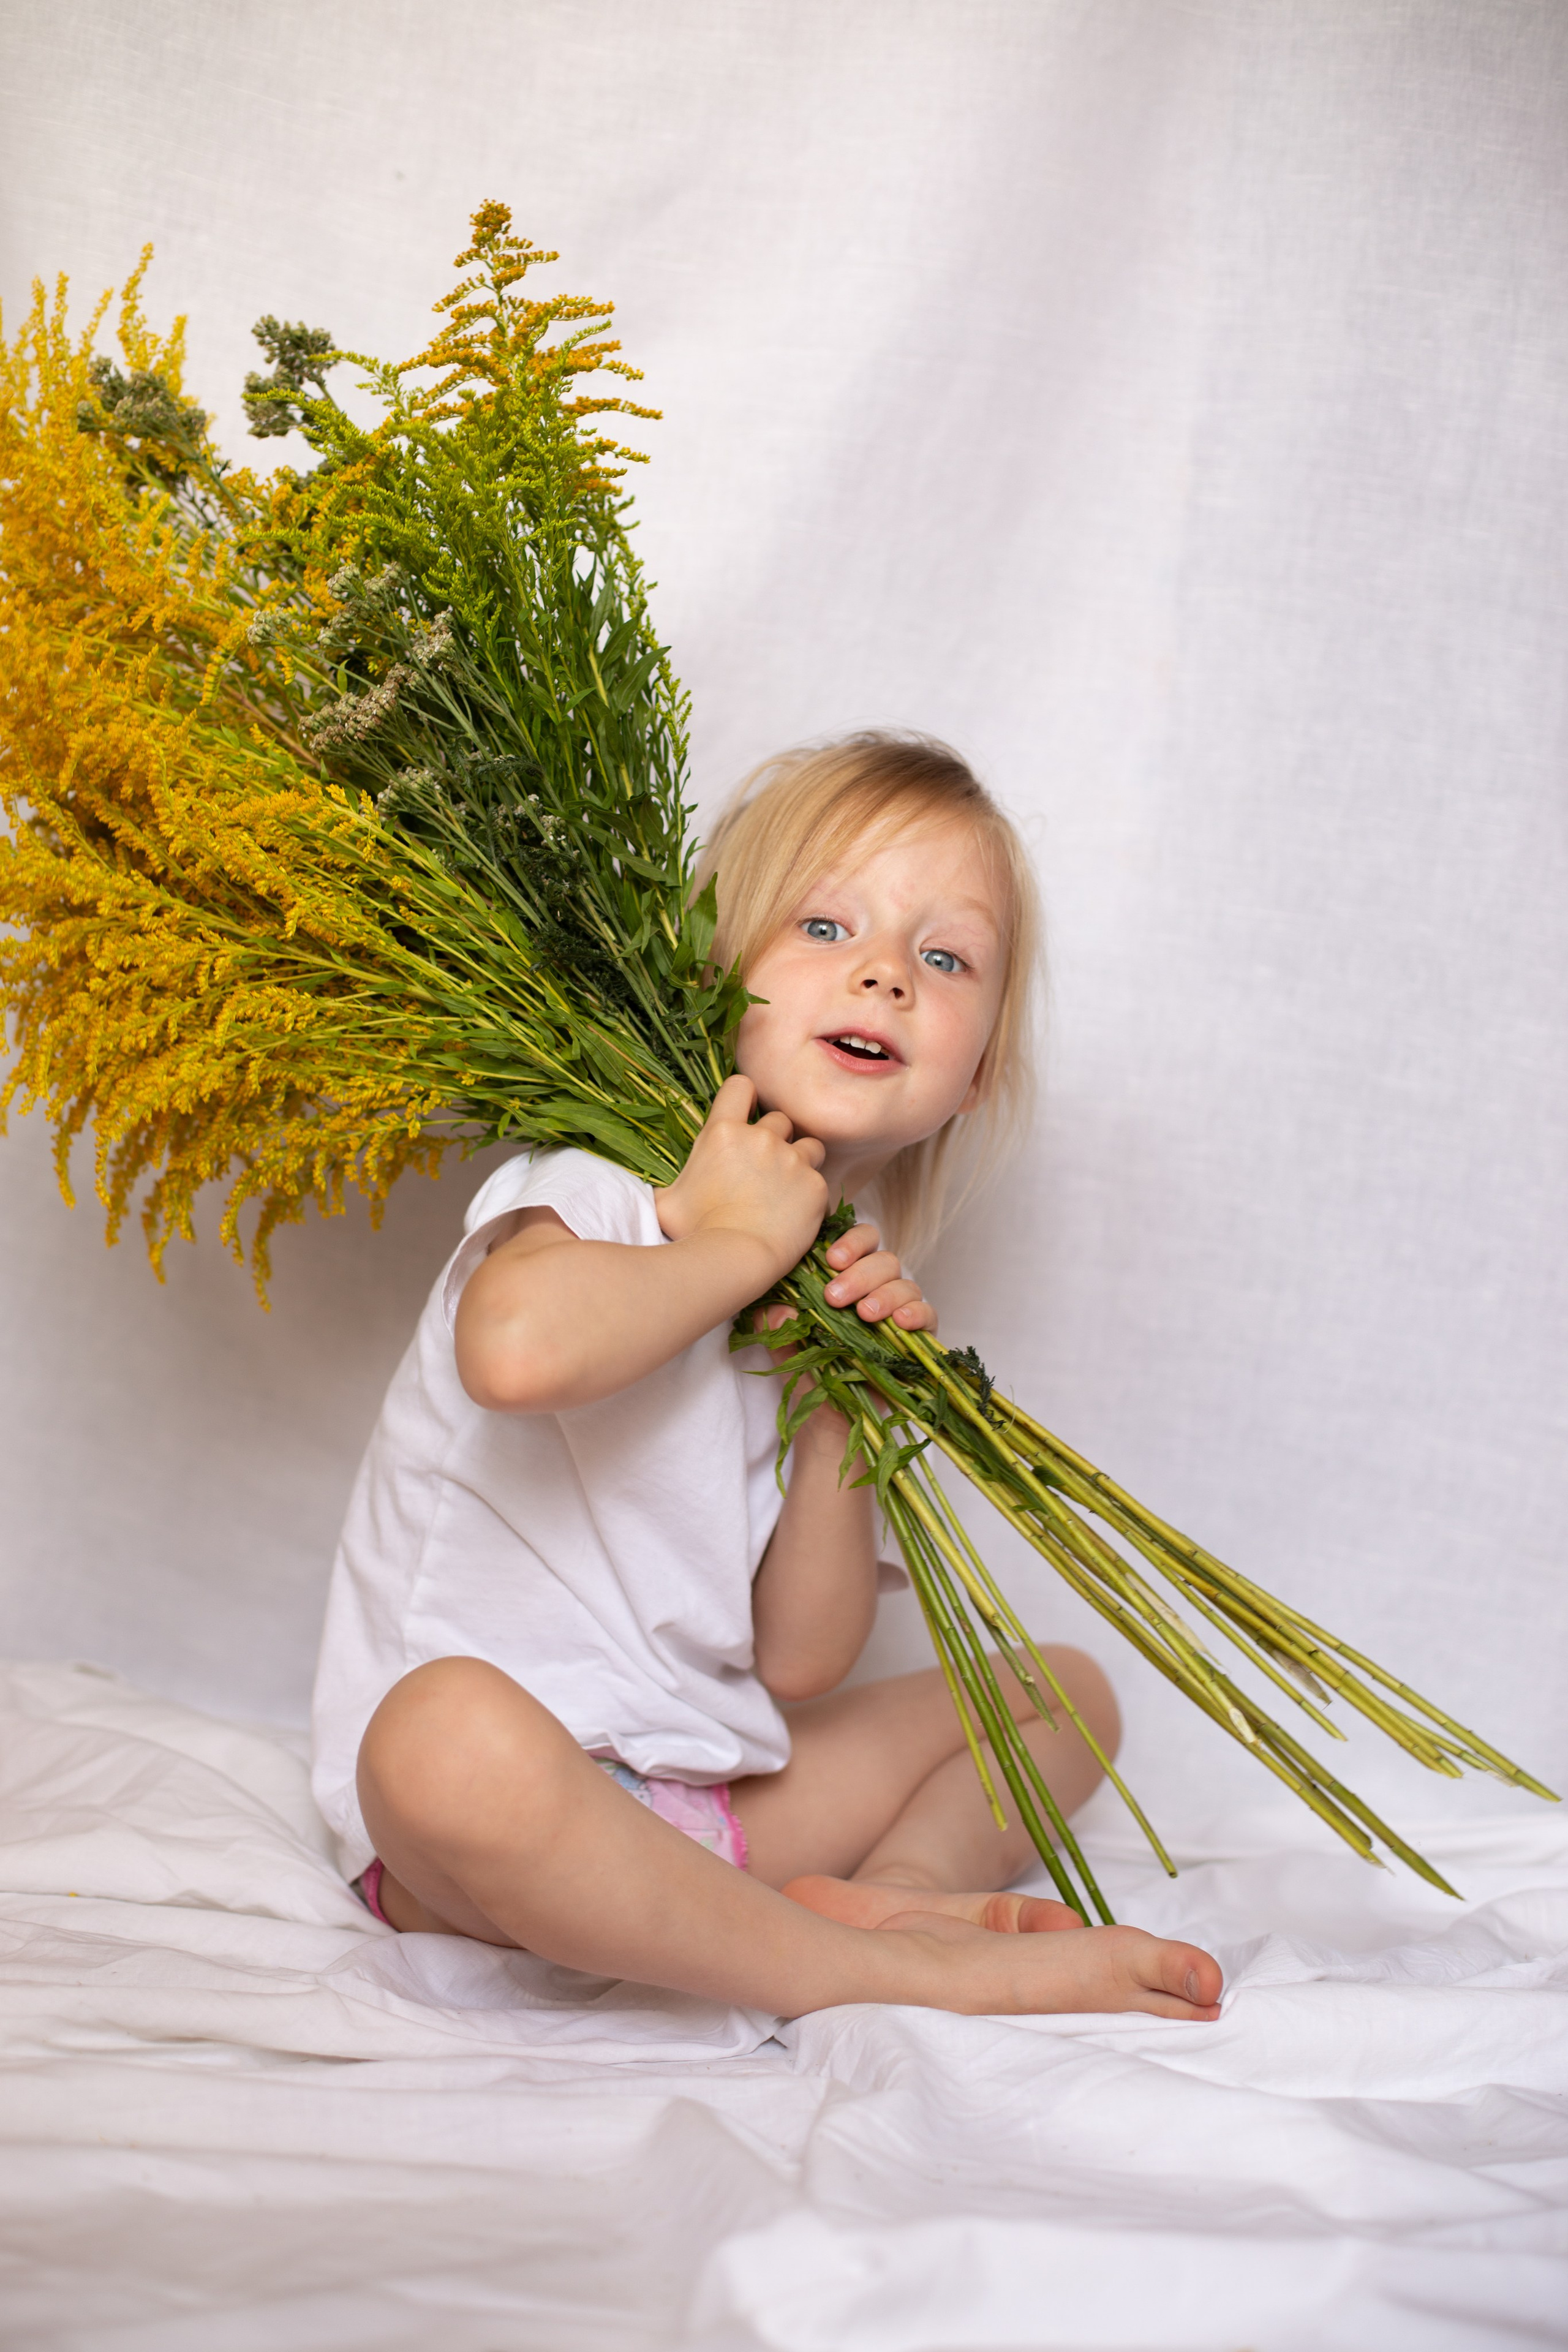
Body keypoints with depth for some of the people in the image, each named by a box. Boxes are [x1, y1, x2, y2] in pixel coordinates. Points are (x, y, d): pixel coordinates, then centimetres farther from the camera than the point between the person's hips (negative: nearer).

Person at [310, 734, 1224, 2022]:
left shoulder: (828, 1292, 9)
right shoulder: (594, 1194, -10)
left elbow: (799, 1661, 2)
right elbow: (520, 1347, -40)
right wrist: (732, 1242, -21)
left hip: (709, 1794, 7)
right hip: (466, 1818, -7)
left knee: (1066, 1689, 12)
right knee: (453, 1728, -41)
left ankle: (902, 1883, -18)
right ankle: (875, 1973, -28)